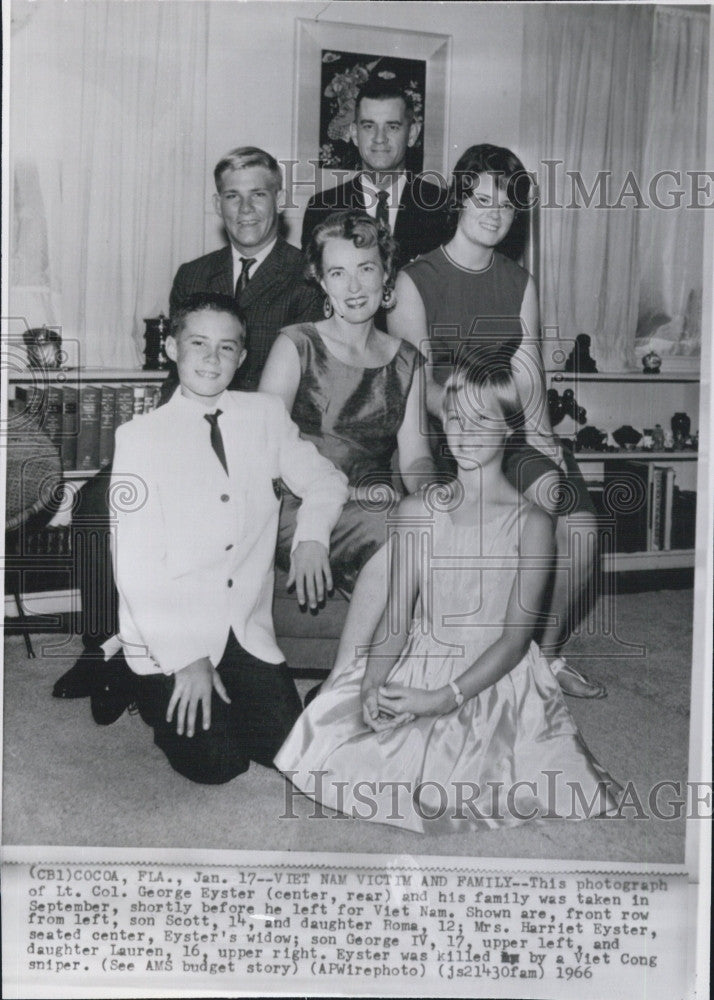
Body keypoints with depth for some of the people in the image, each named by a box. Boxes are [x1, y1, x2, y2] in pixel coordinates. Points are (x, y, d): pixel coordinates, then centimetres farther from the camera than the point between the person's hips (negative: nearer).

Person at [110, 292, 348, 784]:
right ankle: (158, 696, 16)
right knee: (216, 763, -12)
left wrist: (312, 535, -9)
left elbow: (325, 479, 14)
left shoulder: (266, 415, 4)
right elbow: (135, 563, -11)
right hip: (169, 638, -3)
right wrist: (186, 658, -16)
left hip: (249, 632, 4)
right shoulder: (140, 436, -8)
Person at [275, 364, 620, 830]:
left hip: (494, 681, -3)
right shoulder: (416, 512, 4)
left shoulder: (532, 523, -7)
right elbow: (398, 617, 3)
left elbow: (516, 637, -10)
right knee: (320, 750, -13)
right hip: (417, 669, 3)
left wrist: (444, 698, -19)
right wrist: (373, 686, -15)